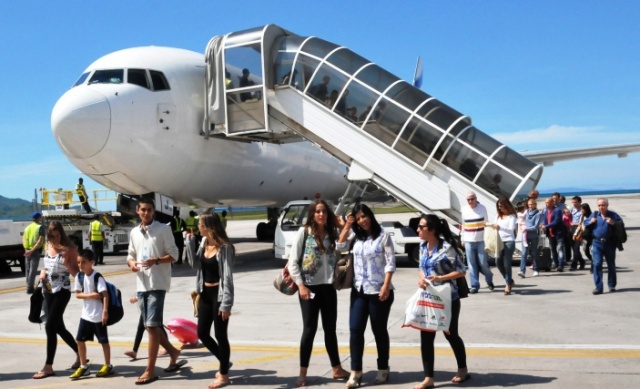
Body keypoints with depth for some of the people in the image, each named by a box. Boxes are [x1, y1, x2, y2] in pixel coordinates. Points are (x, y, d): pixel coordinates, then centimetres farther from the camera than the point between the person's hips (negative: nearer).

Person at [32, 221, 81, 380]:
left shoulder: (69, 249, -11)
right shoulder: (48, 247, 8)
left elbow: (76, 273, -11)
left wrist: (67, 262, -26)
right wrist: (43, 272, 2)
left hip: (62, 291, -7)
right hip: (48, 290, 7)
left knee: (50, 326, -11)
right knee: (59, 327, 12)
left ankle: (48, 367, -5)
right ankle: (80, 355, 28)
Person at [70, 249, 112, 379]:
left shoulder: (97, 277, -16)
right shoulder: (79, 276, 1)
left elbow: (105, 294, -20)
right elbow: (77, 294, 3)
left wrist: (105, 311, -25)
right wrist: (89, 295, -15)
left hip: (98, 315, -6)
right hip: (86, 314, 6)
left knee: (104, 340, 4)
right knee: (80, 339, 7)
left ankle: (108, 366, 18)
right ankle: (83, 367, 20)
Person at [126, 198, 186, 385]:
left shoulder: (163, 229, -4)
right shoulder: (134, 232, 13)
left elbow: (173, 255, -5)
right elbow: (130, 254, 19)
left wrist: (156, 261, -21)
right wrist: (131, 262, -4)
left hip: (157, 284, -6)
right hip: (141, 284, 6)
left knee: (152, 326, -8)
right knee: (150, 326, 12)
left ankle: (150, 370, -1)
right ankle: (173, 352, 33)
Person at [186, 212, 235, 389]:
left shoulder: (224, 247, -17)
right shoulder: (204, 242, 6)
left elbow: (227, 277, -18)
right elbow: (194, 264, 8)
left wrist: (226, 303, -21)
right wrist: (190, 241, -2)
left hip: (219, 294, -8)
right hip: (205, 293, 8)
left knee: (220, 335, 2)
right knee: (202, 333, 12)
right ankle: (225, 362, 32)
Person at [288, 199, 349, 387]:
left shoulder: (332, 233, 8)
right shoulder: (304, 232, -5)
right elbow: (293, 262, -7)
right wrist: (301, 285, -12)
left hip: (328, 287, 4)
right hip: (309, 287, -4)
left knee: (330, 329, 12)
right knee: (310, 329, 0)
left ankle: (337, 369, 24)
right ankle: (303, 373, 10)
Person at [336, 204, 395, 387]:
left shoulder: (383, 236, -5)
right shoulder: (356, 236, 9)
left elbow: (390, 263, -9)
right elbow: (340, 247, 0)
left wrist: (386, 286, -17)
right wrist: (347, 226, 0)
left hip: (378, 291, -4)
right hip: (359, 290, 4)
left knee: (379, 331, 6)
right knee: (355, 330, -1)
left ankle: (383, 369, 20)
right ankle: (355, 372, 5)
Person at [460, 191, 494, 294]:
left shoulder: (482, 208, 1)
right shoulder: (464, 210, 6)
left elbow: (486, 223, 5)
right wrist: (462, 239, 14)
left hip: (481, 240, -2)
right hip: (469, 241, 2)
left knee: (483, 262, -2)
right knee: (472, 264, 1)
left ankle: (489, 279, 25)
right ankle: (474, 285, 7)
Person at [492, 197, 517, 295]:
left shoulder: (512, 216, -3)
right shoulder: (498, 216, 14)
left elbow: (511, 229, -13)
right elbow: (495, 227, 13)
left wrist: (500, 227, -27)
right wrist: (492, 226, -10)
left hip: (509, 242, -6)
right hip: (500, 242, 6)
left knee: (507, 263, -5)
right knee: (498, 262, 3)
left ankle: (508, 284, 3)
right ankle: (509, 281, 22)